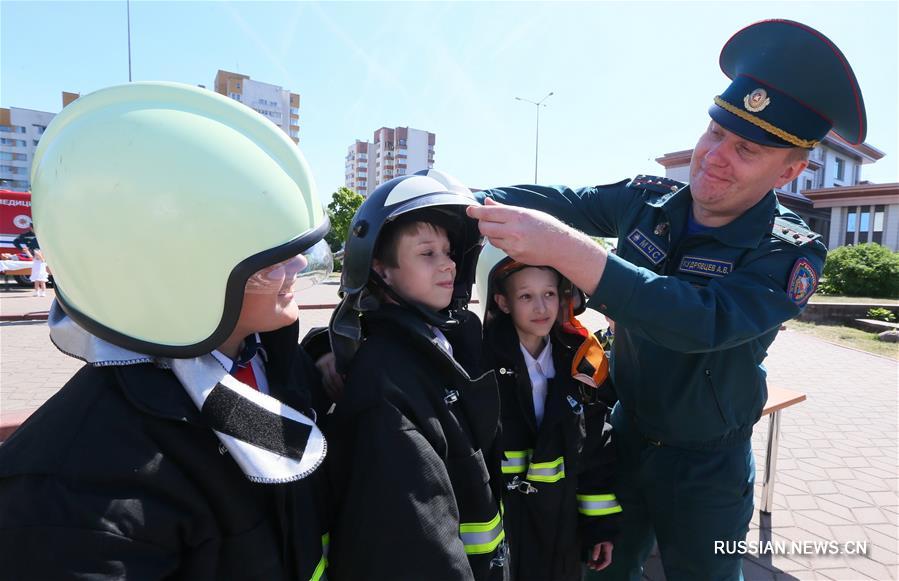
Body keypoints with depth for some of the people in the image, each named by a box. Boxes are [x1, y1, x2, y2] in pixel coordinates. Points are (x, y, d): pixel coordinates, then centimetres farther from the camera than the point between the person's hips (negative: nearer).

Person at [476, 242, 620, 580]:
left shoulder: (581, 362, -4)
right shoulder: (481, 358, -17)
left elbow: (597, 451, 2)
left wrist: (602, 522, 4)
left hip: (563, 520, 4)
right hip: (496, 517, -3)